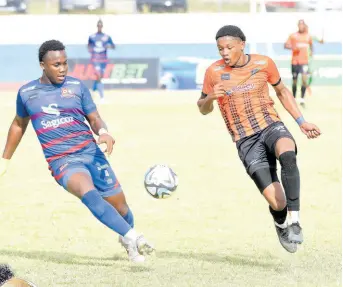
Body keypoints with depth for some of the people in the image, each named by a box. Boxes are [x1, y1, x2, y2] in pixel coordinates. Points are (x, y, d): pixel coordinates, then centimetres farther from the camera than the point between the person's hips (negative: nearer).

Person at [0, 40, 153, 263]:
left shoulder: (77, 87, 5)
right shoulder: (26, 93, 8)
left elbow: (95, 119, 6)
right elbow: (19, 125, 24)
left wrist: (103, 132, -18)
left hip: (91, 153, 2)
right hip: (62, 161, -2)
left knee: (120, 208, 2)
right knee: (89, 193, -34)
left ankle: (127, 239, 36)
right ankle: (132, 238, -39)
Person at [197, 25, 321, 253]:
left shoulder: (264, 64, -1)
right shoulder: (214, 72, -3)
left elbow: (282, 91, 17)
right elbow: (203, 109, 8)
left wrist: (302, 122, 12)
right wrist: (210, 98, -15)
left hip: (272, 126, 1)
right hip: (246, 141, -1)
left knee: (287, 155, -39)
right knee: (277, 202, -15)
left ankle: (294, 221, -29)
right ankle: (280, 225, 24)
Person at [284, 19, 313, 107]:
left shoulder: (308, 36, 8)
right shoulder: (293, 36, 0)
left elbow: (311, 45, 25)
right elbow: (286, 45, -2)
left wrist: (311, 51, 6)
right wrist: (293, 47, -20)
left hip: (304, 61, 1)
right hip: (295, 62, -1)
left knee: (304, 79, -14)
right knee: (295, 81, 6)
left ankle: (302, 99, -7)